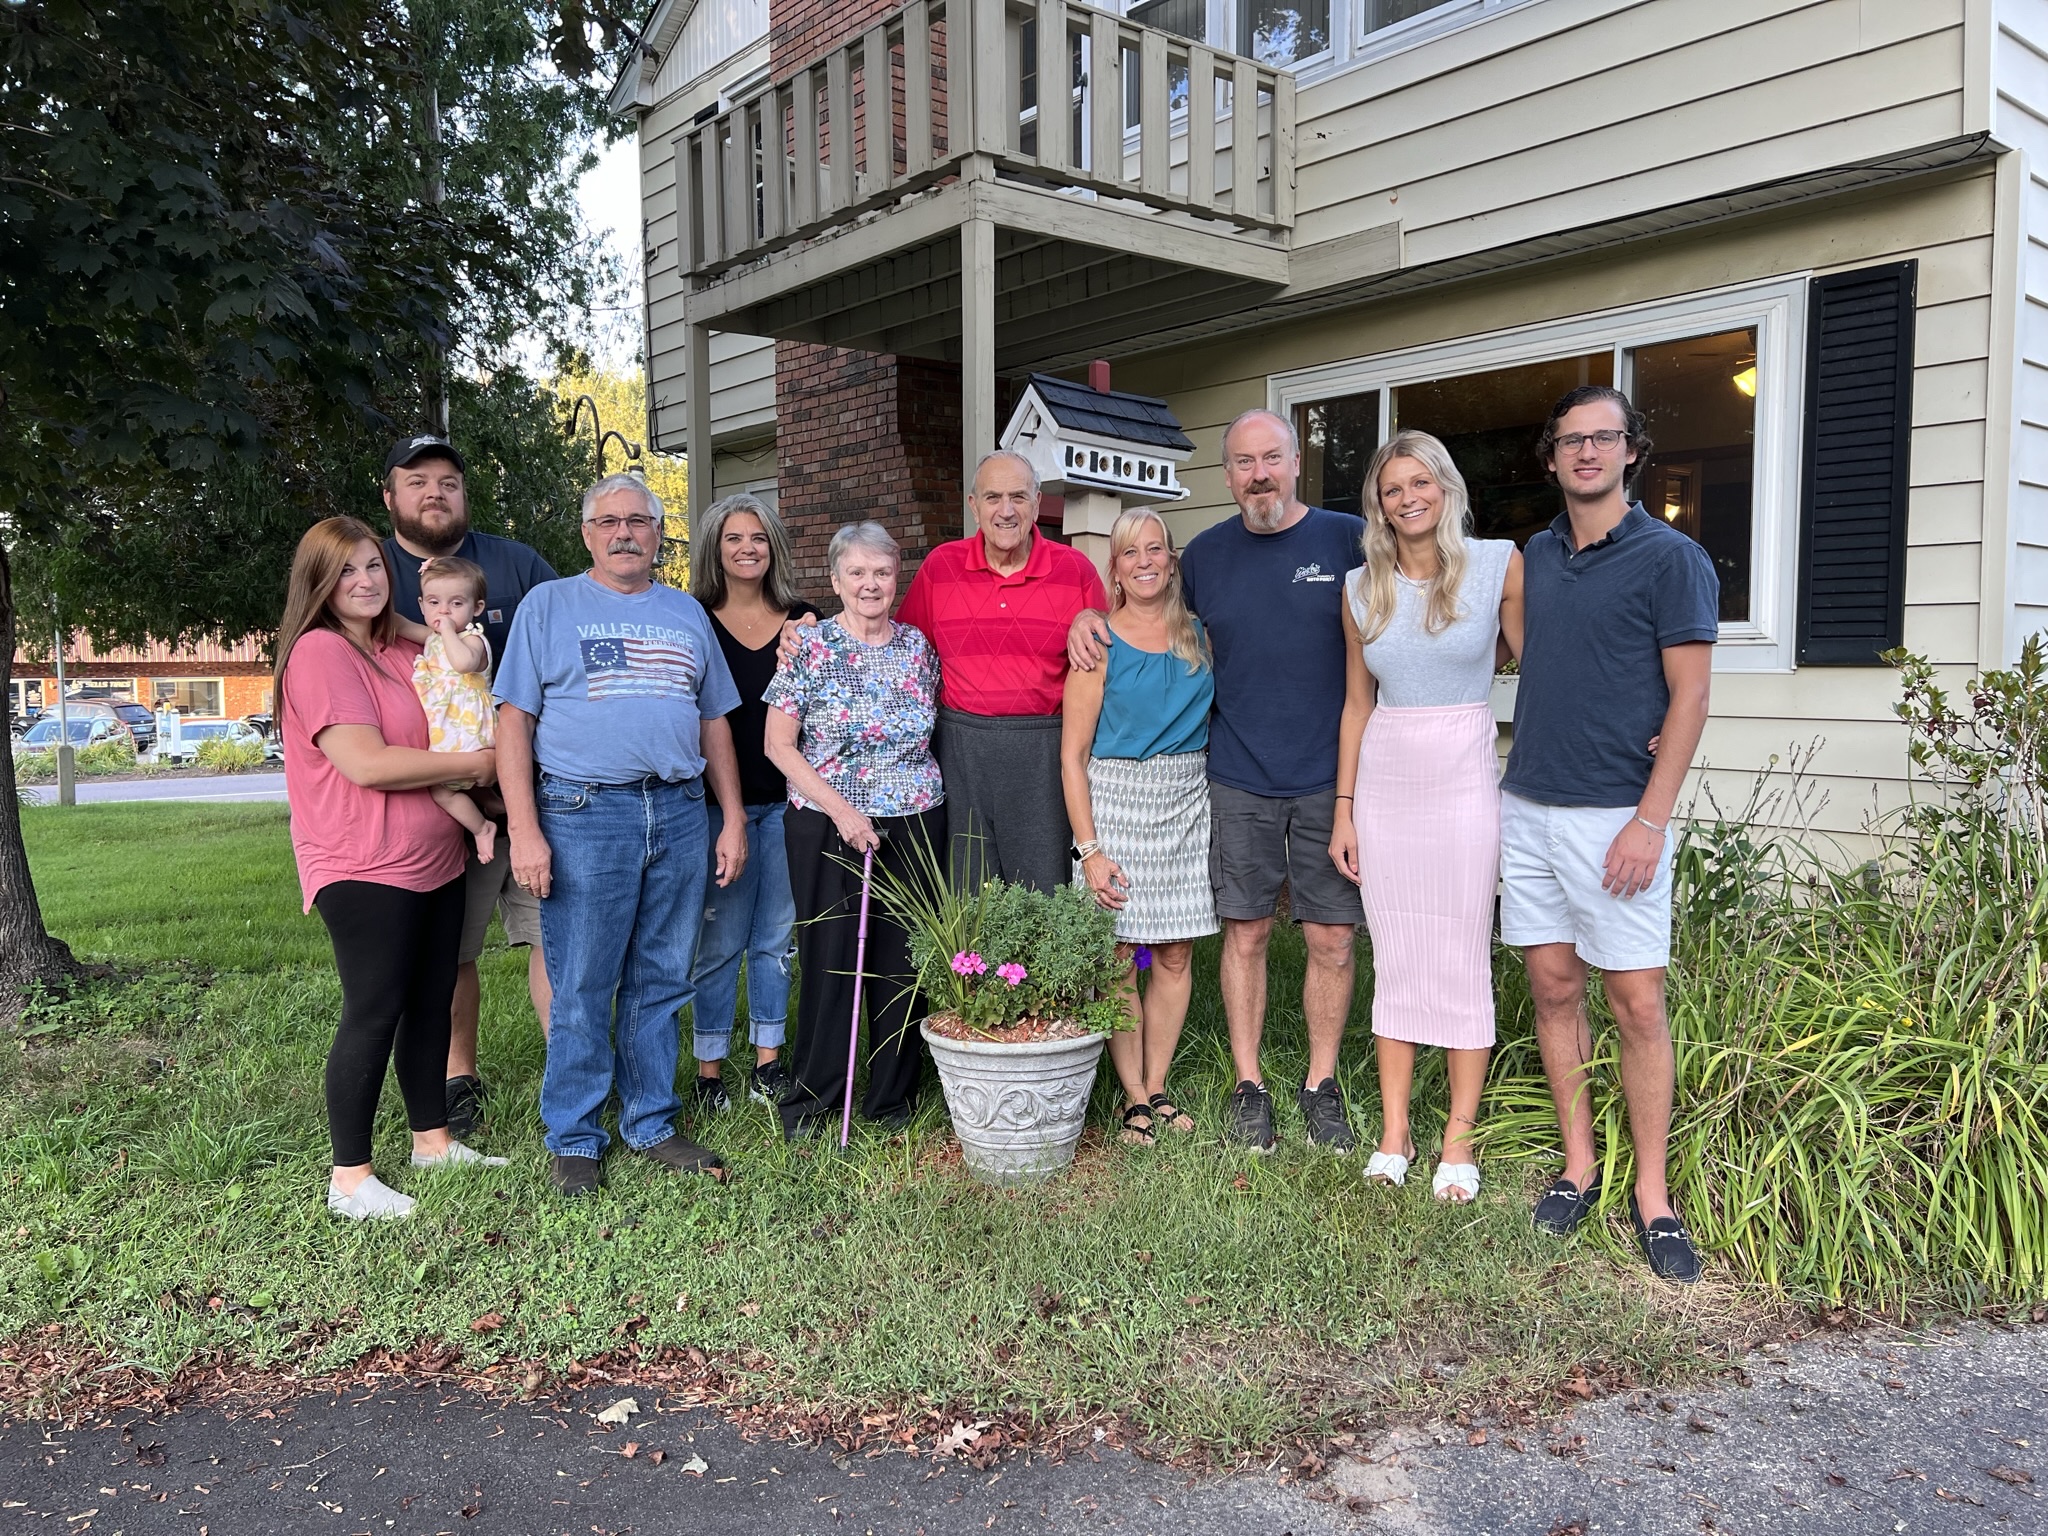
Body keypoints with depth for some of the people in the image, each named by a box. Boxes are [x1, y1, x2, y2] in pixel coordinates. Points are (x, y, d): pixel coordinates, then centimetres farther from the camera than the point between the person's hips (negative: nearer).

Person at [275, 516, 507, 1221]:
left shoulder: (404, 652, 14)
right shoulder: (319, 652, -12)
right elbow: (367, 763, -22)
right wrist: (474, 763, -12)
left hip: (435, 860, 8)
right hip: (366, 867, -8)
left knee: (432, 1002, 14)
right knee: (375, 1013, -3)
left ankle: (433, 1139, 28)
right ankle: (349, 1178, 8)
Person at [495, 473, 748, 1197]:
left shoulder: (686, 612, 17)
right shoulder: (549, 605, 5)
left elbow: (714, 722, 19)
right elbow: (515, 721, -1)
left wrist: (733, 820, 12)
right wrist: (524, 830, -10)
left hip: (680, 813, 4)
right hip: (583, 815, -4)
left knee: (661, 985, 10)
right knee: (581, 992, 0)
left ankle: (651, 1125, 24)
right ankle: (574, 1139, 15)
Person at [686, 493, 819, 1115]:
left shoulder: (803, 621, 7)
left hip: (788, 800, 3)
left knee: (777, 935, 10)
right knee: (720, 941, 3)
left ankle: (768, 1063, 22)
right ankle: (709, 1071, 15)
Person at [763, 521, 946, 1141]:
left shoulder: (918, 647, 7)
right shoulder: (810, 648, -3)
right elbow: (779, 745, -5)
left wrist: (927, 790, 3)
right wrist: (841, 809, -12)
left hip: (914, 824, 3)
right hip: (827, 825, -3)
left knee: (902, 959, 6)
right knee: (829, 957, 1)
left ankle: (893, 1097, 21)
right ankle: (812, 1099, 17)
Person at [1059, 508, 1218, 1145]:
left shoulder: (1198, 635, 8)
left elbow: (1218, 719, 17)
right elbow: (1073, 753, -6)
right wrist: (1088, 848, -11)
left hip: (1187, 802, 4)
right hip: (1115, 800, -3)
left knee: (1175, 955, 6)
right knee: (1118, 956, -1)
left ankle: (1157, 1085, 20)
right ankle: (1134, 1096, 11)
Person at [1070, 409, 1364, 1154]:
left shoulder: (1348, 539, -1)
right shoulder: (1206, 553, 6)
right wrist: (1089, 617, 3)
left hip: (1330, 778, -1)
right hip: (1239, 780, 2)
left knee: (1332, 938, 5)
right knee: (1245, 932, 8)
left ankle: (1321, 1084, 23)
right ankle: (1249, 1085, 22)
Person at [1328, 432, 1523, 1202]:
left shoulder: (1498, 564, -3)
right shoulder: (1362, 589, 6)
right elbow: (1357, 705, 10)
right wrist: (1343, 812, 7)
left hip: (1464, 777, -3)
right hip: (1383, 781, 3)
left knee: (1463, 959, 1)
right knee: (1393, 958, 8)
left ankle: (1459, 1139, 13)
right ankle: (1394, 1131, 18)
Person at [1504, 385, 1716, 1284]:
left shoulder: (1670, 558, -4)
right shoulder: (1537, 556, 12)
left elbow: (1689, 696, -8)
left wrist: (1650, 819, -15)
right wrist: (1518, 778, 11)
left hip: (1616, 814, -5)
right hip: (1527, 806, 5)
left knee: (1637, 1004, -1)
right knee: (1553, 989, 9)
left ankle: (1652, 1197, 10)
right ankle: (1578, 1168, 21)